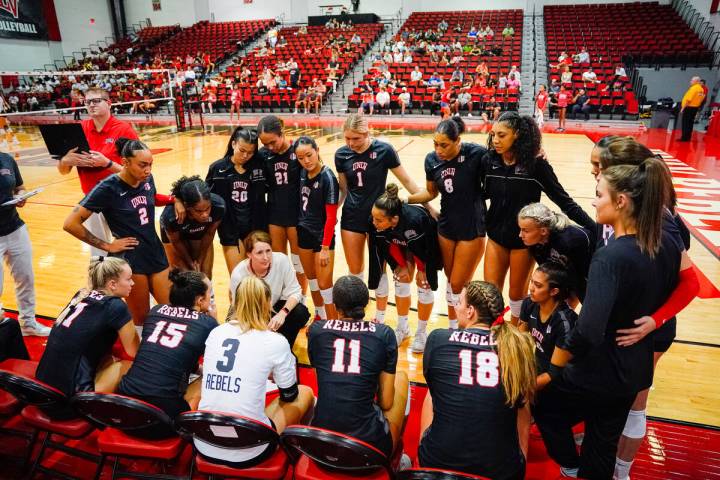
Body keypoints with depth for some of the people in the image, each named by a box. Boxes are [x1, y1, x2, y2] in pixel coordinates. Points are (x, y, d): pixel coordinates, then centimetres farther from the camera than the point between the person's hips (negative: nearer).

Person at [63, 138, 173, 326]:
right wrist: (107, 246, -10)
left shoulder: (147, 179, 0)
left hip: (156, 253, 6)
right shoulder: (108, 188, -16)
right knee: (141, 319, 7)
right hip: (130, 259, -5)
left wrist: (173, 199, 3)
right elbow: (71, 224, -13)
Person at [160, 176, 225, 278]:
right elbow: (176, 241, -18)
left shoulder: (218, 206, -37)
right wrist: (191, 263, -5)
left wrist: (200, 260, -6)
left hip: (200, 235, 2)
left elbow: (209, 234, -16)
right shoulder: (171, 215, -41)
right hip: (176, 235, -2)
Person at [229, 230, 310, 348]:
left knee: (300, 313, -26)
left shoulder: (281, 260, -26)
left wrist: (283, 313, -35)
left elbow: (294, 292, -17)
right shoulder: (238, 275, -28)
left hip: (275, 305, 2)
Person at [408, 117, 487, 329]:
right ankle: (453, 328, 33)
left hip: (472, 228, -4)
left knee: (458, 286, 1)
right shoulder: (432, 160, -5)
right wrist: (405, 199, 0)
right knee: (451, 282, 16)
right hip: (446, 226, 4)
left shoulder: (476, 154, -20)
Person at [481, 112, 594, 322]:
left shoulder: (535, 164, -18)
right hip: (496, 236, 3)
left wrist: (595, 228, -16)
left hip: (524, 239, -3)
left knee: (517, 293, 14)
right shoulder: (489, 160, -8)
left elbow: (563, 200, -13)